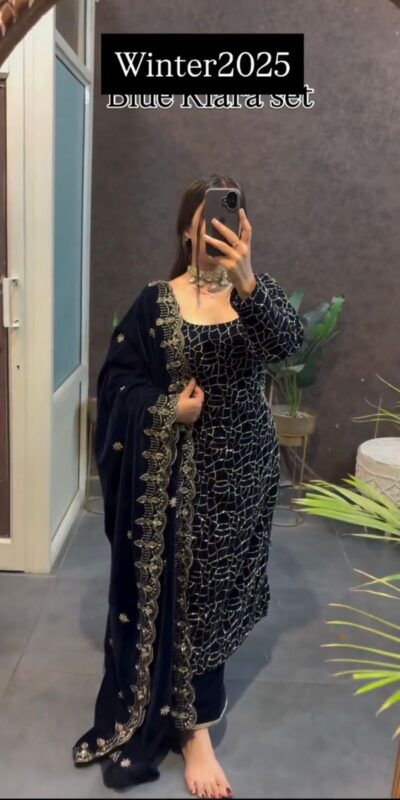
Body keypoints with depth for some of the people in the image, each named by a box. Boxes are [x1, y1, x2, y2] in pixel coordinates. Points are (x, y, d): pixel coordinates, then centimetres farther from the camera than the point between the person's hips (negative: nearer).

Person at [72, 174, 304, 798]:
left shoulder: (260, 291, -2)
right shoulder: (157, 301, -5)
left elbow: (290, 340, -24)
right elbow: (117, 381, -3)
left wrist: (246, 279, -39)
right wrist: (168, 408, -18)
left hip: (244, 463, 2)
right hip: (177, 468, -2)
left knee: (223, 581, 14)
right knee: (180, 586, 5)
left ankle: (194, 693, 40)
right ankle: (191, 725, 24)